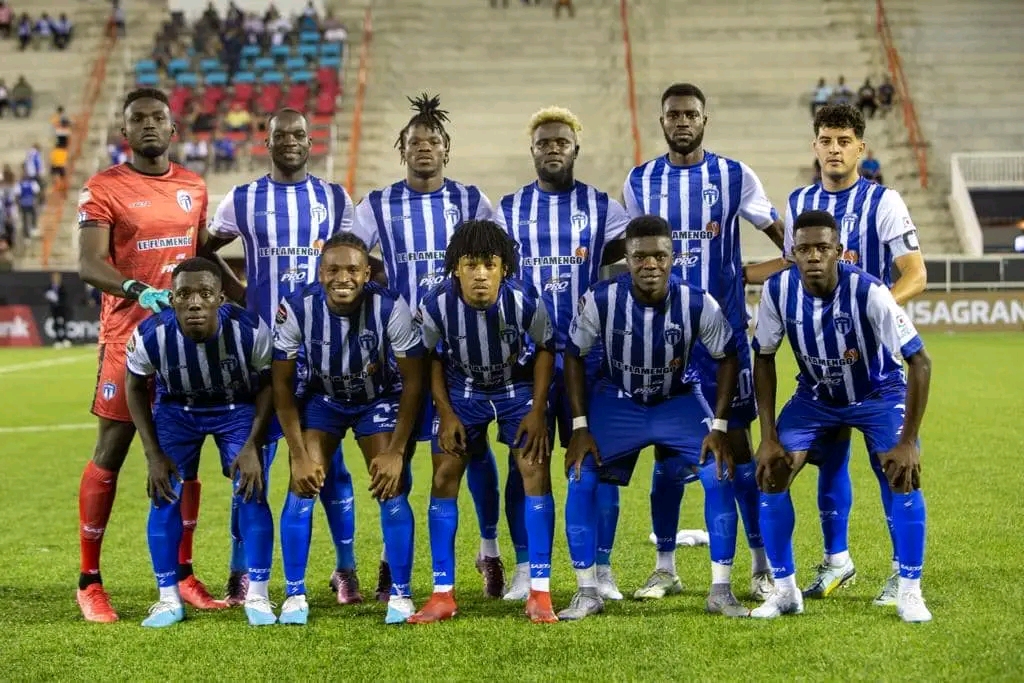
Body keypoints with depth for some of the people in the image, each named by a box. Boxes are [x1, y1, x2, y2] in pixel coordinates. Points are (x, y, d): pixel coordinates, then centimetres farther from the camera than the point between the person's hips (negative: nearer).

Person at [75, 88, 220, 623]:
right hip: (128, 338, -5)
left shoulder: (194, 187, 11)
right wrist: (139, 290, -32)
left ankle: (184, 574, 16)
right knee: (111, 452, -2)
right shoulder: (103, 188, -5)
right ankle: (89, 582, 6)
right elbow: (89, 264, -15)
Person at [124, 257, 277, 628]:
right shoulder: (151, 335, -30)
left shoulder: (250, 330, -33)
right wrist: (153, 454, -10)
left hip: (238, 408, -1)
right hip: (177, 409, 1)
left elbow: (265, 384, -12)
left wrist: (252, 445, -18)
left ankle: (257, 597, 1)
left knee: (251, 492, -12)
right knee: (165, 496, -7)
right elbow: (136, 387, -8)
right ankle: (168, 599, 7)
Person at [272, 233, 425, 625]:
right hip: (322, 398, 1)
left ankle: (401, 594, 3)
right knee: (302, 488, -10)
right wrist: (299, 454, -16)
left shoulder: (390, 309, -29)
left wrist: (397, 451, -19)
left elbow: (413, 380, -17)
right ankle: (294, 594, 2)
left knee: (391, 490, -12)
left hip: (379, 399, -1)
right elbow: (282, 385, -14)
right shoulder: (296, 309, -26)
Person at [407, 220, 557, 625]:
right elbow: (432, 358, -6)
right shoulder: (436, 306, -26)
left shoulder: (524, 302, -28)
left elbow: (545, 349, -9)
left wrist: (538, 410, -12)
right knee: (444, 478, -5)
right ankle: (443, 595, 3)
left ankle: (540, 592, -9)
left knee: (536, 470, -14)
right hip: (462, 390, 1)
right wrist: (445, 414, -10)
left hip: (518, 386, -1)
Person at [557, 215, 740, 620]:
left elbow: (727, 358, -8)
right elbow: (574, 356, -8)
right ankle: (587, 593, -5)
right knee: (581, 478, -18)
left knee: (719, 473, -18)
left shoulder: (696, 303, -23)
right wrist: (580, 427, -13)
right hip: (616, 401, 0)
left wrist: (719, 426, -14)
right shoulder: (601, 300, -23)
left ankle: (721, 590, -6)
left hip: (678, 401, 0)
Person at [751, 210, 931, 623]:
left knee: (903, 475, -22)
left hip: (878, 394, -3)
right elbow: (764, 360, -7)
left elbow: (919, 362, -28)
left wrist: (908, 441, -29)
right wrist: (769, 436, -12)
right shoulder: (778, 291, -23)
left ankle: (909, 593, -6)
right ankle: (785, 591, 2)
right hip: (815, 396, 3)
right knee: (770, 473, -12)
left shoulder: (868, 292, -33)